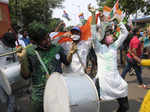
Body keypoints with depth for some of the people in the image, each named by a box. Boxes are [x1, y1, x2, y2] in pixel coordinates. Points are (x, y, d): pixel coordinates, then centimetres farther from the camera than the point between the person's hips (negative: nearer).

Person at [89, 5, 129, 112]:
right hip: (103, 79, -5)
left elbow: (125, 33, 8)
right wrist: (93, 14, -27)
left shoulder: (114, 46, 9)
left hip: (116, 78, 5)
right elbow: (94, 35, -19)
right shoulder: (99, 47, -4)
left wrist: (118, 19, 1)